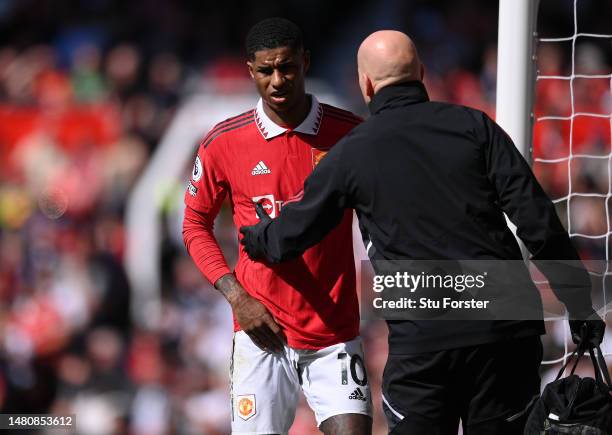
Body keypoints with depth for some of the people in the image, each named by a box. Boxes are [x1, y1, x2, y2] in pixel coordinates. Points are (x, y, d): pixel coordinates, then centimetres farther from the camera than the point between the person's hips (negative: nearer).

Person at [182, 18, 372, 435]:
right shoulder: (223, 144, -2)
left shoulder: (350, 134, -2)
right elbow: (196, 225, 9)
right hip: (263, 333, 0)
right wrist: (236, 296, -3)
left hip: (336, 337, 0)